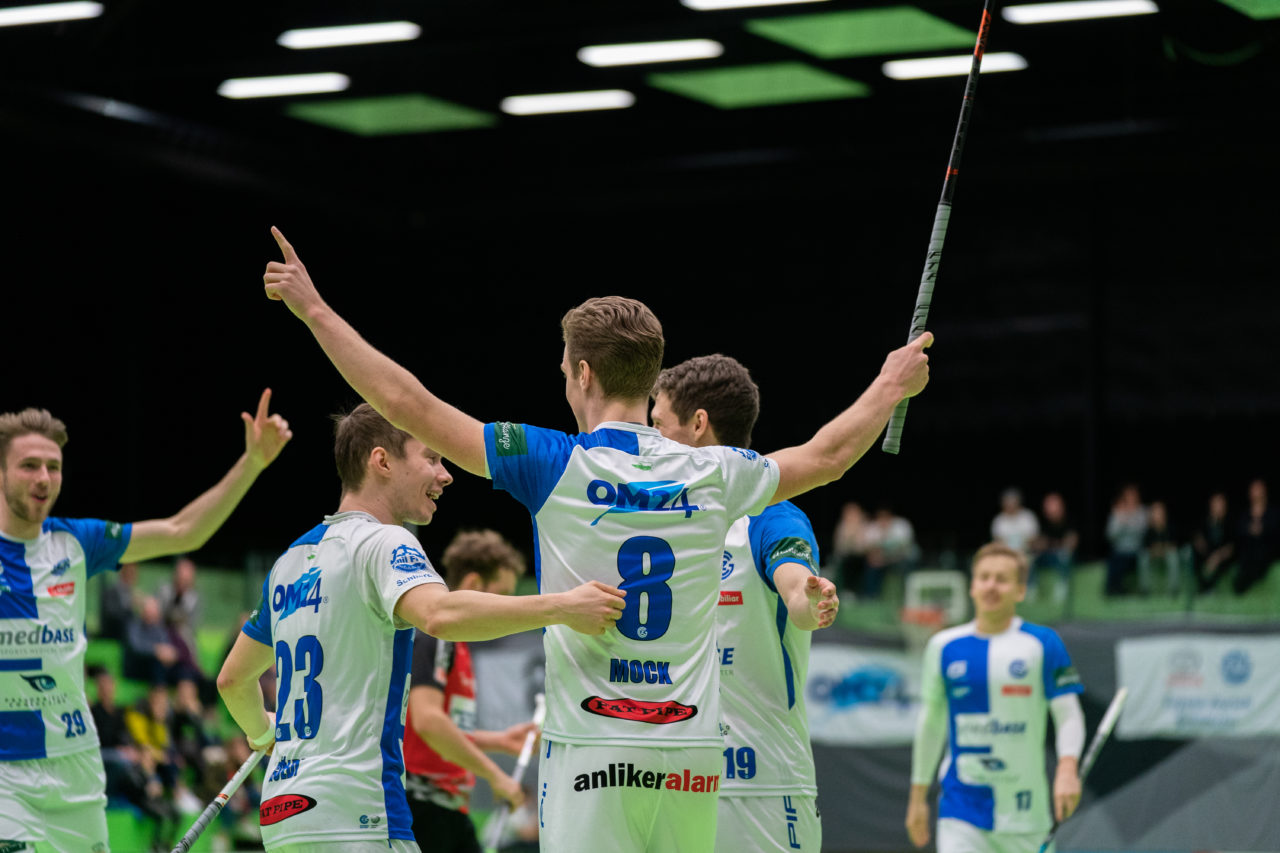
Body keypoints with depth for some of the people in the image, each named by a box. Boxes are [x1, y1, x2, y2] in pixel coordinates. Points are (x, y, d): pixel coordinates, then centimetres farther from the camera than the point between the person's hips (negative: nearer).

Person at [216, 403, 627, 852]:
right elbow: (438, 613, -30)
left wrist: (262, 734, 50)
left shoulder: (292, 560, 19)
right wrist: (561, 608, -31)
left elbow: (233, 679, 30)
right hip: (349, 815, -9)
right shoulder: (382, 542, -8)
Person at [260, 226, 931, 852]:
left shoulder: (556, 467, -5)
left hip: (592, 748, -4)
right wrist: (891, 386, 43)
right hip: (692, 752, 4)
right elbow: (827, 457, 24)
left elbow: (411, 407, -4)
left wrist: (314, 311, 5)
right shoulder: (711, 476, 6)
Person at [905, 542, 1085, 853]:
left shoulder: (1043, 644, 0)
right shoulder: (944, 647, 6)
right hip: (961, 809, 1)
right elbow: (930, 723, 16)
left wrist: (1067, 769, -22)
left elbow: (1068, 714, -3)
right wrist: (918, 796, 17)